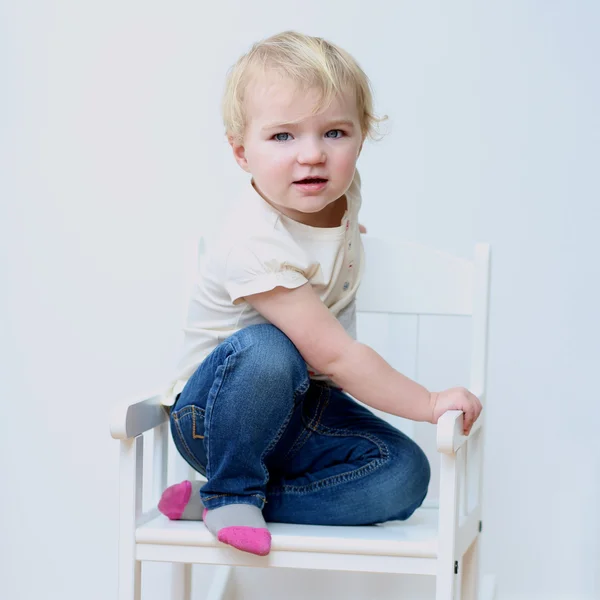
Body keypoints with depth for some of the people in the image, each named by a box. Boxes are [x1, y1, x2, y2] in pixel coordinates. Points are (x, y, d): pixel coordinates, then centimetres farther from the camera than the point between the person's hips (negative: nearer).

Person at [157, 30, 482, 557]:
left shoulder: (339, 188, -6)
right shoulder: (257, 248, -29)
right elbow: (335, 355, -26)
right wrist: (431, 404, -20)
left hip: (300, 408, 8)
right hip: (215, 413, -8)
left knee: (404, 474, -13)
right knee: (265, 350, -39)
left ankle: (208, 503, -9)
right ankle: (230, 491, -14)